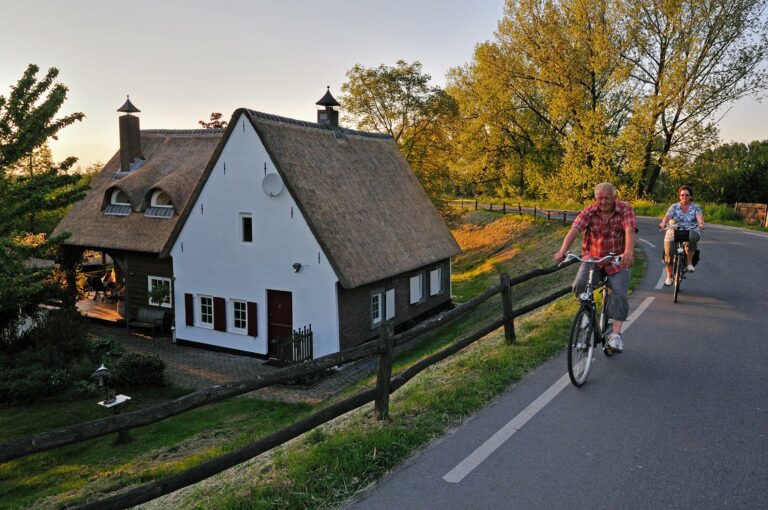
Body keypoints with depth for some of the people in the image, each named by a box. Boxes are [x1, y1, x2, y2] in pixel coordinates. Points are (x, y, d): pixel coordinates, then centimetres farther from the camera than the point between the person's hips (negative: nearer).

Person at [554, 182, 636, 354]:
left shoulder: (625, 209, -8)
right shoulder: (589, 211, -6)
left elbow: (630, 230, -25)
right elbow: (575, 229, -20)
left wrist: (629, 252, -45)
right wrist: (562, 250, -38)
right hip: (592, 258, 1)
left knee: (619, 294, -17)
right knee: (580, 286, -21)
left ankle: (615, 334, -13)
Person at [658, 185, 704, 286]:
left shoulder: (695, 207, 11)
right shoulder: (674, 207, 11)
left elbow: (699, 216, -9)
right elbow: (668, 216, -7)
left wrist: (701, 224, -32)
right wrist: (663, 223, -30)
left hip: (691, 231, -1)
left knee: (690, 239, -38)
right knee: (668, 252, -18)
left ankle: (690, 262, -18)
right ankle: (669, 276, 1)